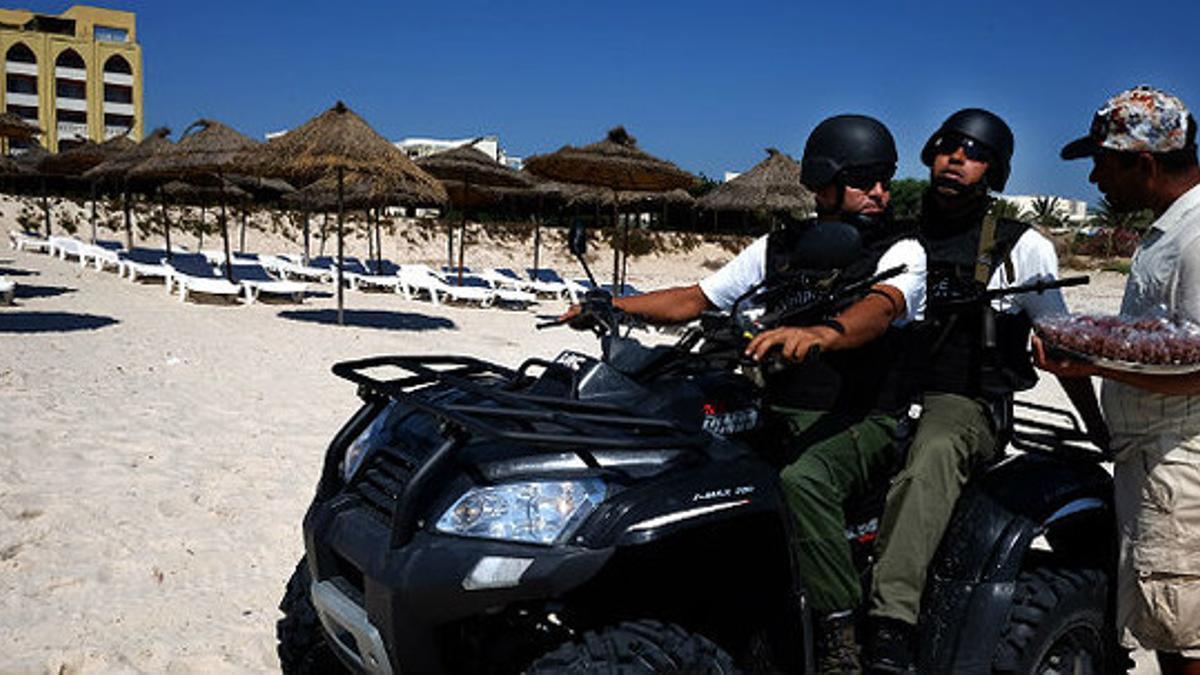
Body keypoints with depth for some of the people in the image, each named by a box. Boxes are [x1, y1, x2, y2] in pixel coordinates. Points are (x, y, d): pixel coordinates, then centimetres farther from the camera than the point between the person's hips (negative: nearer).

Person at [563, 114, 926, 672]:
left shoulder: (902, 252, 1)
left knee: (803, 478, -36)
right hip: (775, 414, 5)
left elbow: (878, 309, -22)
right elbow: (697, 298, 15)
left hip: (861, 422, -4)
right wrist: (618, 305, -1)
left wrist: (818, 334, -44)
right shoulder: (776, 248, 14)